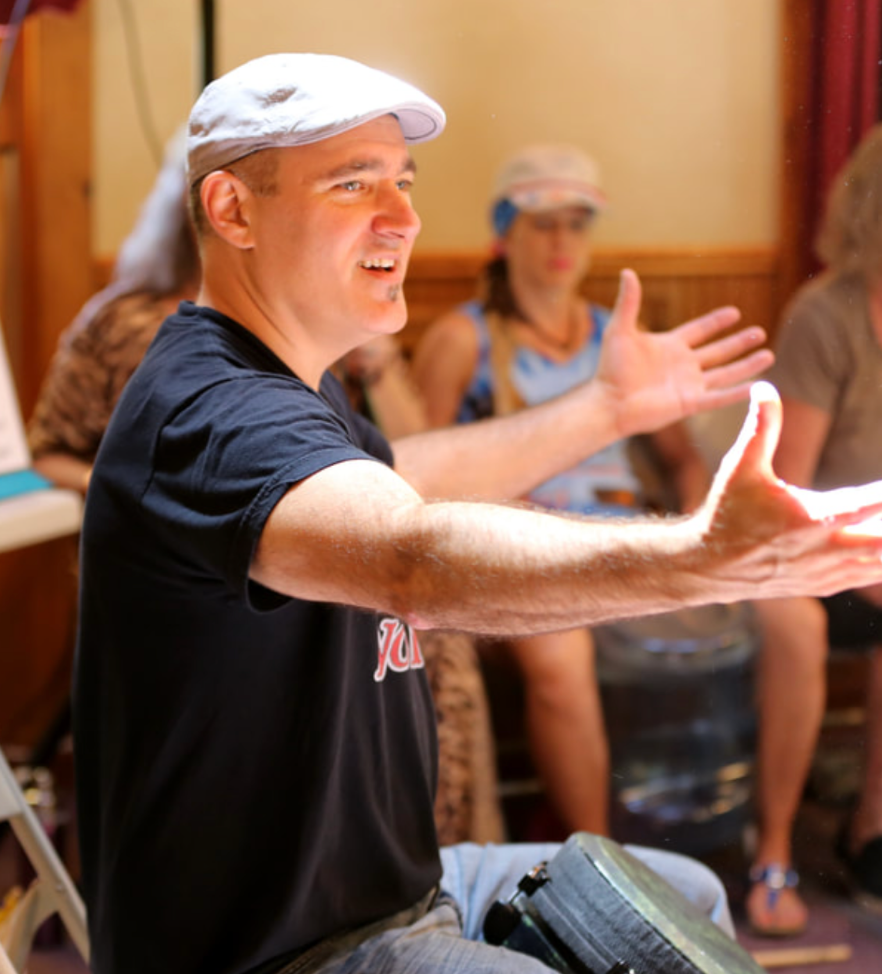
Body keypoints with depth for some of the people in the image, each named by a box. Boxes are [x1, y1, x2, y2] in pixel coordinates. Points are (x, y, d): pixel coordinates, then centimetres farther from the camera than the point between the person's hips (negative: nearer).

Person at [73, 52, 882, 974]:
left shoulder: (280, 382, 9)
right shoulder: (207, 413, -26)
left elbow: (391, 478, 29)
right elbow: (415, 558, -45)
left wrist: (607, 406, 33)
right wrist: (703, 556, -58)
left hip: (383, 889, 10)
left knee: (685, 896, 19)